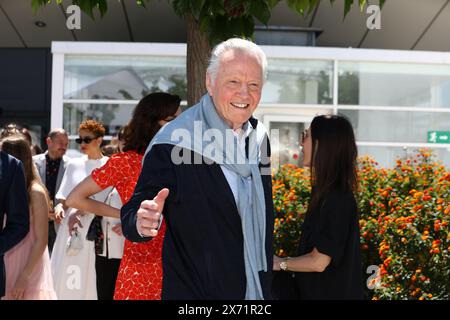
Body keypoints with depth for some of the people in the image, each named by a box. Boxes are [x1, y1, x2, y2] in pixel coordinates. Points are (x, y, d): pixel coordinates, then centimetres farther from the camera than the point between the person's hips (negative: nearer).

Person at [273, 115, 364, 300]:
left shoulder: (336, 199, -23)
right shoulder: (326, 191, 7)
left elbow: (318, 262, -22)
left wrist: (280, 263, -8)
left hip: (332, 292, -9)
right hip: (318, 290, 9)